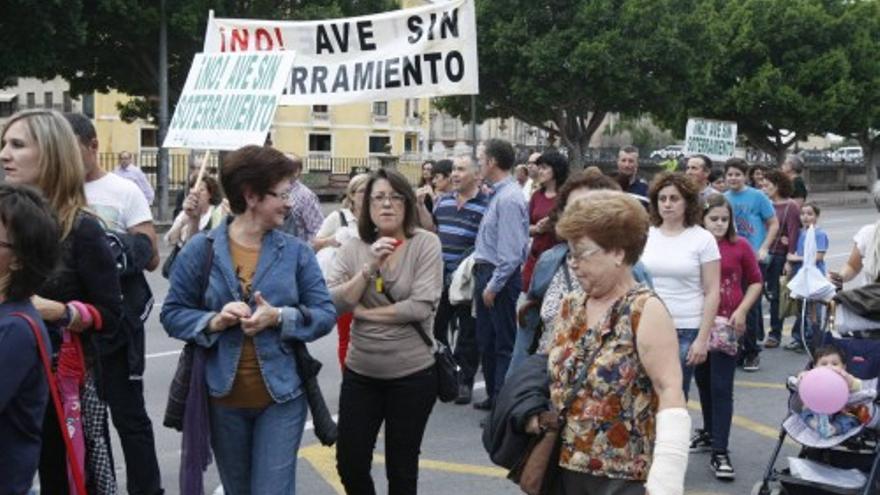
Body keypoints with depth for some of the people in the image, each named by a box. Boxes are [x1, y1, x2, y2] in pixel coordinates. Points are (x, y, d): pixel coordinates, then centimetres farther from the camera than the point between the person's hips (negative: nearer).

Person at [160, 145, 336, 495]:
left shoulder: (296, 251, -2)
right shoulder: (201, 250, -5)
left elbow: (325, 314, -3)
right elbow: (172, 314, -2)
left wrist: (280, 317, -19)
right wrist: (214, 321, -20)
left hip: (281, 397, -1)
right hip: (223, 398, 1)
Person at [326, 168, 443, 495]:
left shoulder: (425, 243, -9)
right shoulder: (353, 248, 0)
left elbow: (421, 307, -18)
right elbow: (333, 304, -10)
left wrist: (363, 312, -11)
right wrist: (370, 266, -21)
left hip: (412, 375, -3)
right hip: (360, 373, 3)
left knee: (401, 468, 11)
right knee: (349, 464, 9)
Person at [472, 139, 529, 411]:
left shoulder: (508, 199, -20)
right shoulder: (497, 194, 10)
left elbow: (511, 252, -23)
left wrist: (493, 286, -18)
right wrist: (483, 281, 14)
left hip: (500, 276, -10)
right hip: (485, 272, 10)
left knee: (503, 344, 0)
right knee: (486, 340, 18)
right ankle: (494, 396, 31)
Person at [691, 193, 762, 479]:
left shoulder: (740, 246, -4)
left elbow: (755, 282, 5)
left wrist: (742, 311, -6)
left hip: (727, 324, -2)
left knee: (721, 386, -4)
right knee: (703, 381, 17)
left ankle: (719, 452, -2)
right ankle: (709, 433, 37)